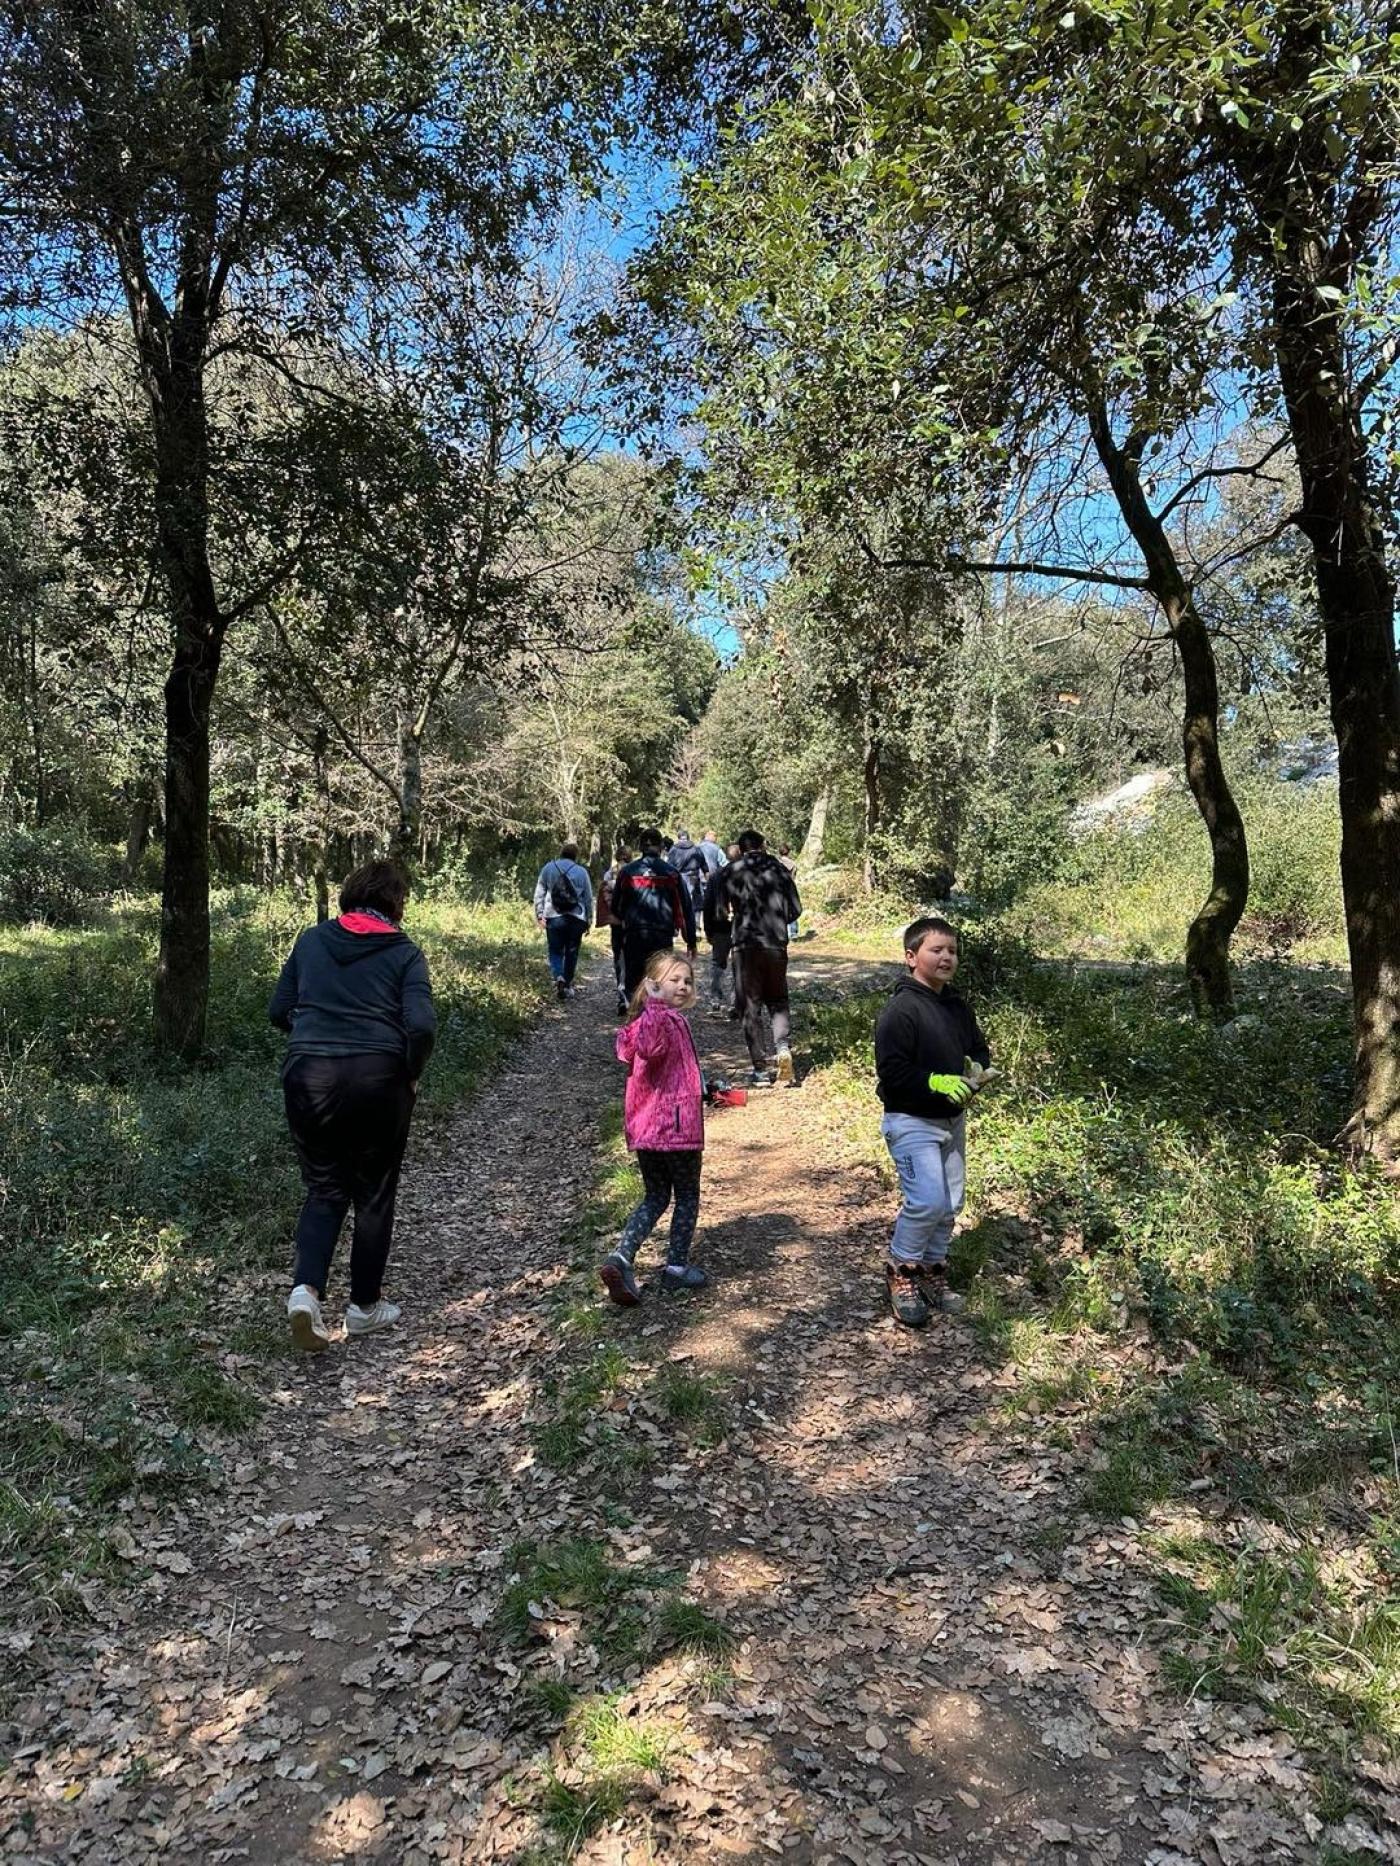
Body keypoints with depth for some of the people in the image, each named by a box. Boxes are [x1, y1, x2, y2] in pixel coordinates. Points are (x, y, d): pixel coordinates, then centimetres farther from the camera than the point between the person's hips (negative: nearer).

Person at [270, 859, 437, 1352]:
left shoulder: (312, 940, 10)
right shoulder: (404, 953, -1)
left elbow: (278, 1011, 11)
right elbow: (421, 1025, -13)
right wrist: (411, 1074, 3)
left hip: (308, 1075, 3)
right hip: (378, 1077, -2)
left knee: (324, 1188, 16)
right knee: (374, 1193, 13)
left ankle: (306, 1288, -4)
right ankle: (365, 1306, 23)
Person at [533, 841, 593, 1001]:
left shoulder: (548, 868, 5)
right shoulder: (581, 872, 4)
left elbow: (539, 893, 2)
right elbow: (589, 898, 6)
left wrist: (539, 914, 4)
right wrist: (588, 920, 13)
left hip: (553, 917, 0)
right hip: (576, 919, 0)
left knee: (555, 951, 9)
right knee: (571, 952, 12)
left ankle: (558, 976, -16)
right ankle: (567, 985, 17)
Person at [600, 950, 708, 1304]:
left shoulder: (645, 1021, 11)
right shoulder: (669, 1020, -18)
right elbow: (648, 1048, -39)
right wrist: (653, 1005, -43)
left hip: (645, 1128, 8)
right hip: (677, 1126, -8)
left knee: (655, 1198, 17)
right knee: (687, 1198, 12)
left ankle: (620, 1259, 1)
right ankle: (676, 1267, 22)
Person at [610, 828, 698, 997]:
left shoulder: (627, 872, 2)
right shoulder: (671, 873, 0)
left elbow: (615, 908, 10)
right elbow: (686, 908, 1)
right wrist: (691, 942, 7)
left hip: (633, 938, 1)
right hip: (663, 937, -1)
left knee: (633, 983, 9)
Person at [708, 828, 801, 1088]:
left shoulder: (728, 873, 1)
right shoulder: (778, 869, 6)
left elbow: (719, 912, -4)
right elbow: (795, 909, 6)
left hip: (746, 944, -2)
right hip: (776, 943, 2)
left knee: (751, 1005, 5)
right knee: (778, 1000, 17)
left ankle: (761, 1068, 2)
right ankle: (782, 1047, -8)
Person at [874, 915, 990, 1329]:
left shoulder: (958, 1006, 7)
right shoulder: (900, 1010, -18)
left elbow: (979, 1049, 19)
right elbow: (892, 1072, -21)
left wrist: (976, 1070, -2)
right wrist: (936, 1082, -26)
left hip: (952, 1120, 8)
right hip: (912, 1122, -8)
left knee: (950, 1204, 13)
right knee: (928, 1201, -13)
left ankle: (932, 1271, 30)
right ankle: (901, 1271, 9)